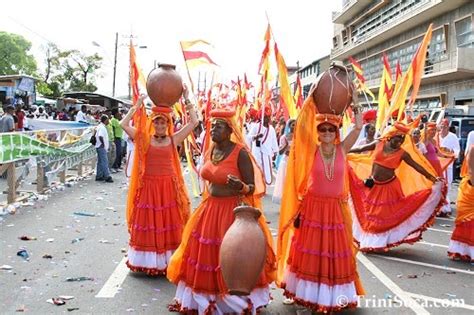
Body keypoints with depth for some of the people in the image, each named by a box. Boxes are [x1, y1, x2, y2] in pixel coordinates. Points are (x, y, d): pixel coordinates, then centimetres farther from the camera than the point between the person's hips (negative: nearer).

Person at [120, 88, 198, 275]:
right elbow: (124, 124, -6)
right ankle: (149, 263, 14)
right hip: (148, 187, 0)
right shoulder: (144, 139, 2)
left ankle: (168, 262, 15)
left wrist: (186, 99, -2)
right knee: (148, 225, 5)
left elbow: (194, 122, -1)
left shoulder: (173, 139, 3)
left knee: (170, 225, 5)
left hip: (169, 187, 1)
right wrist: (138, 105, -3)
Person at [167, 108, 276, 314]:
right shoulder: (210, 150, 4)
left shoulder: (240, 152, -16)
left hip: (234, 212, -7)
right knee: (206, 256, 12)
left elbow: (252, 187, -14)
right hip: (210, 209, 7)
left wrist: (241, 187, -35)